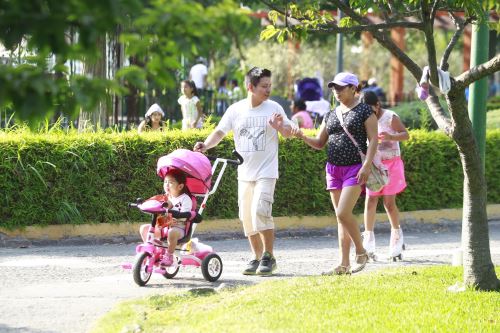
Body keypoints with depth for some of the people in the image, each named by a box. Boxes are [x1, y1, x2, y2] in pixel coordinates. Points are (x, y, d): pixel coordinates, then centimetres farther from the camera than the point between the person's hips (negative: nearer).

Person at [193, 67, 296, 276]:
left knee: (260, 211, -19)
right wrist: (206, 145, -17)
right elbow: (220, 132, 1)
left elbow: (289, 133, 5)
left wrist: (281, 127, -17)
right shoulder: (235, 110, 1)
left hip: (266, 172, -4)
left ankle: (268, 257, -8)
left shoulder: (273, 108, -2)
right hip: (244, 173, 4)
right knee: (247, 217, 7)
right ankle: (257, 258, 19)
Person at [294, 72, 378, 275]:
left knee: (343, 213, -18)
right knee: (341, 217, 5)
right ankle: (344, 264, 6)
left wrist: (367, 165, -18)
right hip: (334, 169, 6)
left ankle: (361, 252, 1)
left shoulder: (364, 111, -3)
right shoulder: (330, 115, 15)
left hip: (355, 169, -6)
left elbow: (373, 140, -7)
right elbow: (320, 143, 16)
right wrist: (303, 137, -4)